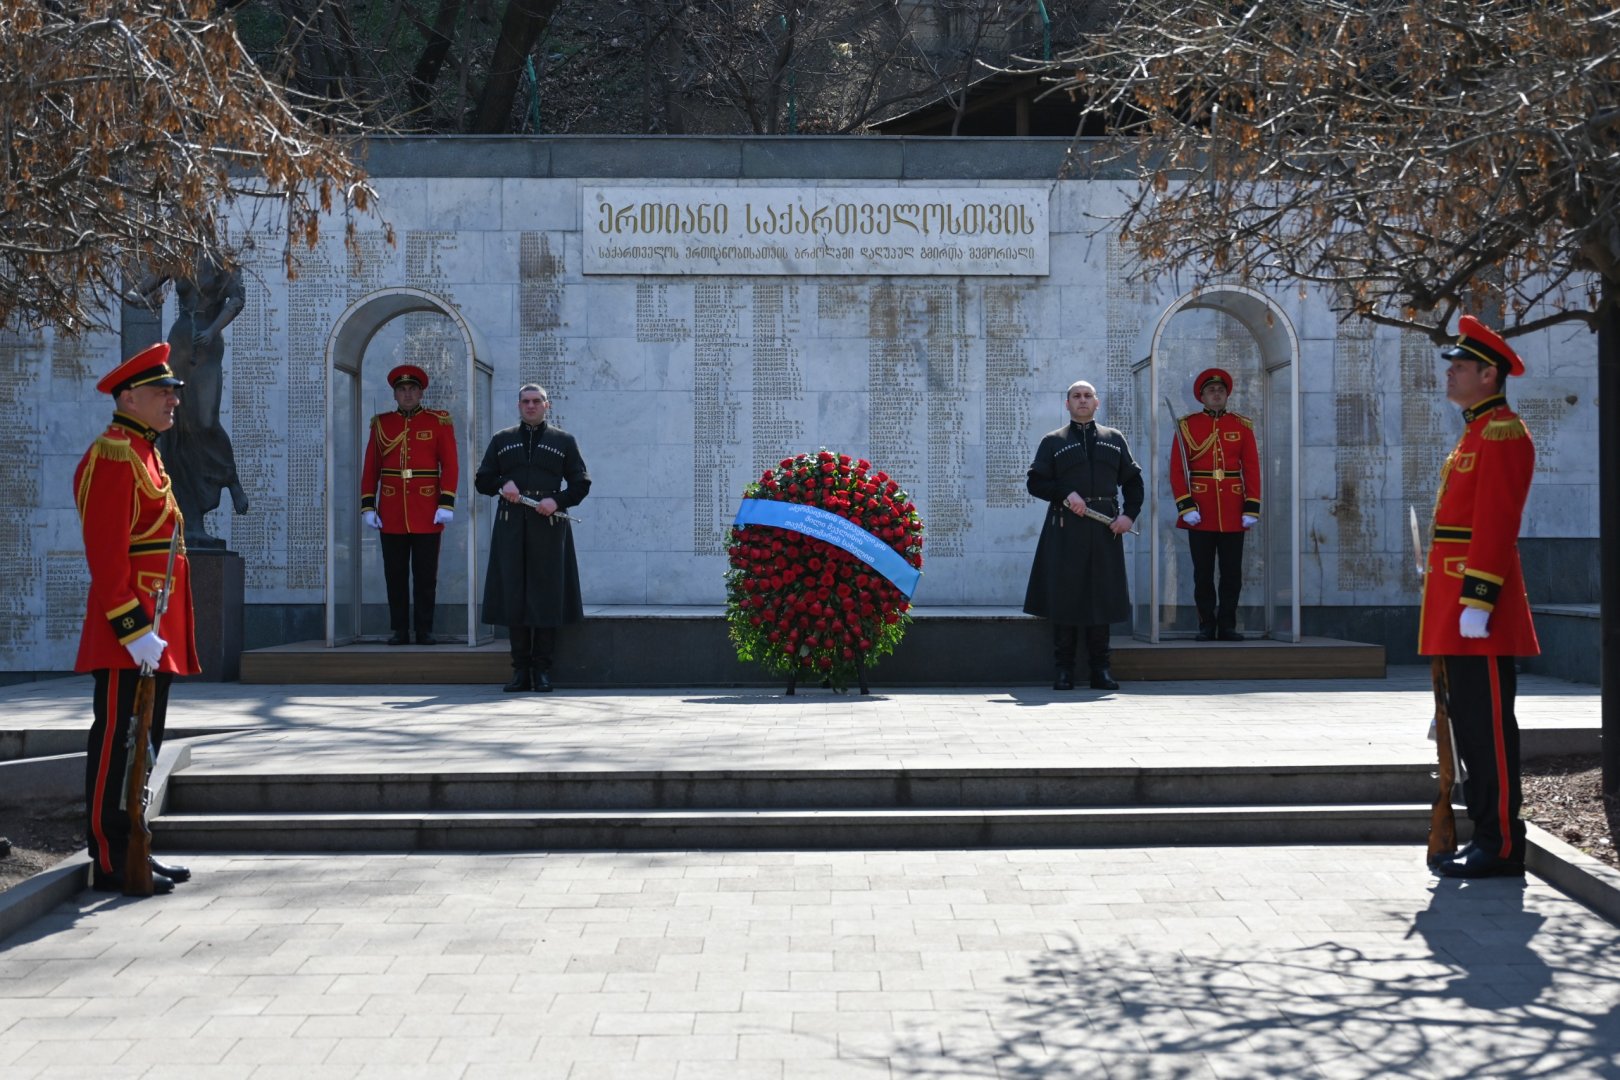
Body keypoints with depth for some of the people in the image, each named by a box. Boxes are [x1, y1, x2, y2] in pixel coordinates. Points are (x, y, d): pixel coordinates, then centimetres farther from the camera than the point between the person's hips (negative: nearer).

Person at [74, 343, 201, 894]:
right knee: (116, 747, -4)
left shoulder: (143, 452, 18)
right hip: (129, 632, -10)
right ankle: (110, 862, 2)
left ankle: (133, 849, 22)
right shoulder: (113, 456, -13)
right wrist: (134, 628, -23)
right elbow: (106, 555, -20)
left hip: (155, 631, 10)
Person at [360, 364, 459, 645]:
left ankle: (424, 630, 8)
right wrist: (367, 506, 1)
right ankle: (399, 631, 10)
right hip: (391, 516, 2)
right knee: (395, 575, 4)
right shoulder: (381, 424, 10)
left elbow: (450, 466, -1)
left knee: (426, 576, 1)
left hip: (428, 515, -2)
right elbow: (370, 469, 9)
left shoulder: (439, 422, 4)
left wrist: (446, 504, -9)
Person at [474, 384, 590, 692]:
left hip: (548, 526, -2)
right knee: (513, 595, -1)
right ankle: (520, 669, 5)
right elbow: (481, 480, 15)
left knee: (547, 596, -3)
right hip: (511, 526, 2)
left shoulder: (564, 442, 11)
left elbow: (581, 483, 7)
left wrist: (557, 501, -11)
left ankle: (542, 669, 4)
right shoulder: (502, 441, 16)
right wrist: (502, 485, -6)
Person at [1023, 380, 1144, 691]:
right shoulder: (1053, 441, 9)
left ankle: (1100, 668, 10)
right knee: (1064, 596, -3)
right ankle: (1065, 669, 4)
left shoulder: (1114, 439, 15)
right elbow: (1035, 482, 3)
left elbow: (1133, 480, 16)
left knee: (1103, 595, 3)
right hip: (1065, 528, -2)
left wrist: (1129, 514, 0)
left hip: (1105, 527, 2)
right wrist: (1065, 495, -12)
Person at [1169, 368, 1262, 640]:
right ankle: (1206, 626, 10)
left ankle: (1227, 626, 12)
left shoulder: (1242, 426, 8)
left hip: (1233, 514, 1)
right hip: (1200, 513, -1)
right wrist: (1186, 506, -11)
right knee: (1203, 574, 3)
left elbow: (1252, 469, 5)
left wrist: (1251, 508, -3)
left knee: (1232, 573, 4)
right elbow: (1177, 470, -1)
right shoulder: (1187, 426, 3)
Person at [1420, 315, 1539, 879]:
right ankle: (1487, 835, 19)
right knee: (1469, 725, 12)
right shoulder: (1477, 433, 20)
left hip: (1478, 605, -10)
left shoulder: (1501, 432, -12)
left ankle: (1501, 847, 0)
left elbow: (1496, 523, -19)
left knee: (1489, 728, -6)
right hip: (1457, 609, 10)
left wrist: (1477, 600, -23)